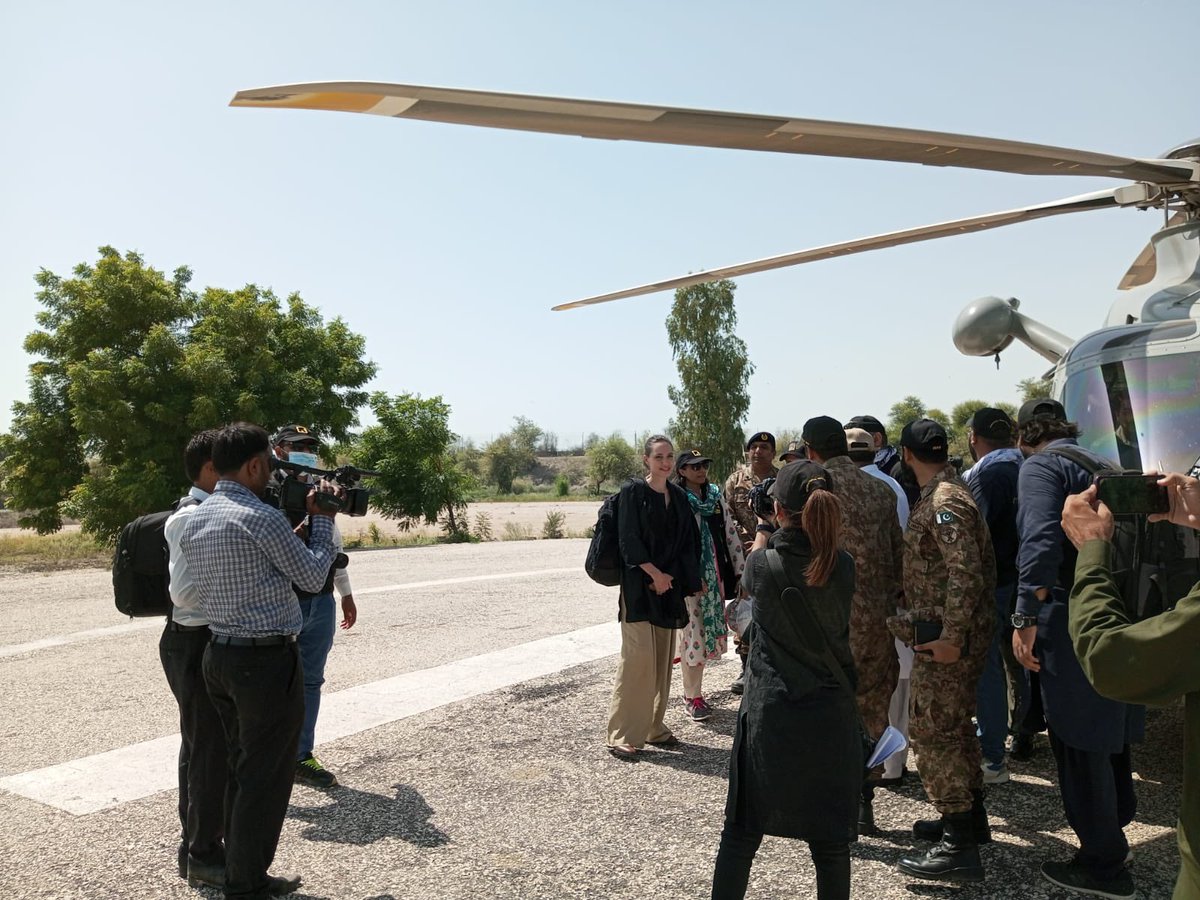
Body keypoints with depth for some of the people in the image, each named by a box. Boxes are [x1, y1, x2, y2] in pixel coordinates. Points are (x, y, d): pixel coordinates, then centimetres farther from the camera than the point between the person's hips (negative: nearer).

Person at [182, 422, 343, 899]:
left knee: (240, 769, 18)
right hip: (266, 661, -8)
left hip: (219, 656, 9)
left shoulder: (193, 521, 8)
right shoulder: (261, 517, -18)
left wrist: (295, 517, 15)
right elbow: (312, 576, -8)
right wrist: (322, 517, 3)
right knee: (265, 777, 4)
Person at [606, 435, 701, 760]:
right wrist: (655, 574, -15)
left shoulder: (678, 496, 11)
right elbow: (628, 540, -12)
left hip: (669, 585, 6)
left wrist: (671, 578, 2)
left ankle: (653, 727, 21)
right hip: (639, 586, -6)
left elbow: (687, 541, 12)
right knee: (638, 657, -10)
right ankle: (623, 735, -3)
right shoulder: (632, 492, -6)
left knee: (662, 659, 9)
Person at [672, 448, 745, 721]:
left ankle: (693, 688, 22)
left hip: (716, 575, 6)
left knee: (708, 631, 10)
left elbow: (730, 534, 12)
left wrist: (740, 571, 8)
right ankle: (692, 697, 10)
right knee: (692, 632, -1)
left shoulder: (715, 497, 11)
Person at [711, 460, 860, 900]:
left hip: (768, 715, -1)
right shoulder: (843, 566, -8)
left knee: (742, 833, 13)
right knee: (829, 840, 13)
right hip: (832, 717, 2)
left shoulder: (760, 564, -12)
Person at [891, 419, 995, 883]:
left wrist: (952, 636, -25)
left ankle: (960, 846, 0)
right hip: (949, 632, 10)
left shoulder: (943, 502, -19)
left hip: (945, 639, -10)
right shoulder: (951, 492, 12)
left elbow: (965, 572, -26)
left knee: (931, 730, -5)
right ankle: (970, 817, 33)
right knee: (955, 725, 20)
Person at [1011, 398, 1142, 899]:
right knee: (1108, 729, 24)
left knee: (1078, 740, 3)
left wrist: (1026, 619, -21)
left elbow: (1040, 543, -22)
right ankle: (1116, 818, 42)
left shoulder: (1040, 465, -8)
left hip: (1073, 618, -8)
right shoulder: (1102, 467, 16)